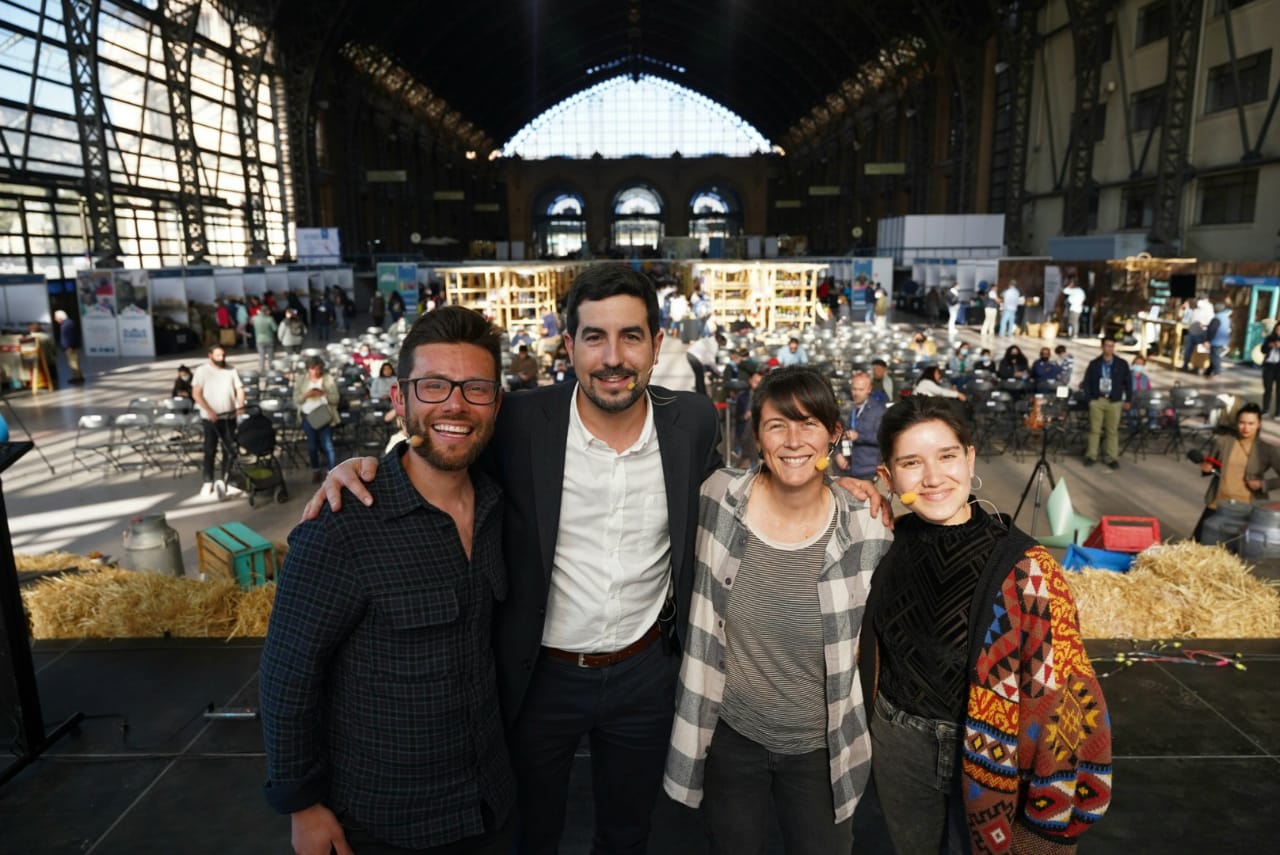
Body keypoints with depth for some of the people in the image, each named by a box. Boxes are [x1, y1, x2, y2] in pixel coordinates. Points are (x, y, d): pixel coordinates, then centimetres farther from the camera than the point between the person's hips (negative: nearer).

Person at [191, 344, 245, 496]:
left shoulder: (232, 371, 5)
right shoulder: (202, 371, -3)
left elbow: (240, 389, 0)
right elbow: (196, 394, -8)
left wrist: (241, 405, -19)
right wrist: (209, 411, -19)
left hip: (229, 417, 3)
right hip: (210, 418, -3)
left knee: (229, 450, 4)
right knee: (210, 450, 2)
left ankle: (223, 479, 15)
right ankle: (208, 482, 11)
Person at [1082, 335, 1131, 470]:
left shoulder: (1122, 364, 5)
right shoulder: (1094, 364, 5)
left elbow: (1128, 383, 9)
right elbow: (1087, 382, 8)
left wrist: (1127, 400, 5)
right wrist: (1089, 398, -1)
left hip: (1114, 402, 0)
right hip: (1097, 400, 0)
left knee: (1113, 431, 2)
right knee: (1094, 429, 3)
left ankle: (1112, 458, 7)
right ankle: (1091, 456, 9)